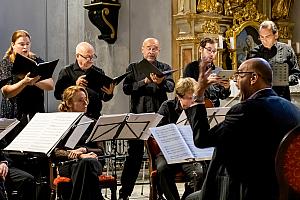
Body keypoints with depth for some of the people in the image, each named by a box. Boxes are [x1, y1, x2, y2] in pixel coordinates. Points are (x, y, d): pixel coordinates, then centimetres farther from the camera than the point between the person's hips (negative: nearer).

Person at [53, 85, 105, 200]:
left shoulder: (90, 123, 19)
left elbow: (100, 151, 12)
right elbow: (56, 153, -5)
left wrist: (83, 150, -10)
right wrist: (79, 156, -21)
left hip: (92, 162, 3)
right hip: (68, 164, -2)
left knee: (89, 163, -37)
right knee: (86, 162, -38)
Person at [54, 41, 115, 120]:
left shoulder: (99, 72, 17)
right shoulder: (66, 71, 7)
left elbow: (104, 98, 17)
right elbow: (57, 94, -3)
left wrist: (109, 94, -6)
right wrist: (75, 85, -15)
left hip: (95, 116, 3)